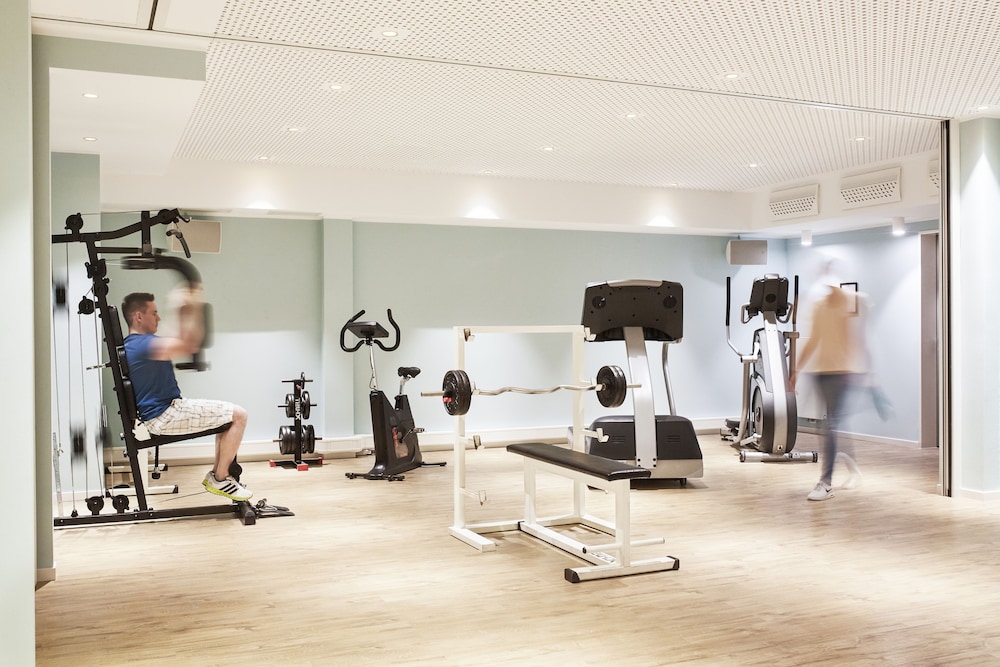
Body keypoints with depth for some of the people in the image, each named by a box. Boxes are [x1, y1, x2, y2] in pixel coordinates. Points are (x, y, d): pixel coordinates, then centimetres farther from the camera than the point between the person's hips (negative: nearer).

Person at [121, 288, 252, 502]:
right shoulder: (142, 344, -19)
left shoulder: (134, 344, 15)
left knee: (230, 415, 19)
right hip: (164, 416, -11)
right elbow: (189, 345, -26)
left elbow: (181, 343, 24)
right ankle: (219, 479, -4)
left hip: (165, 410, 11)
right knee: (238, 415, -13)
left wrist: (184, 310, 14)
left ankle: (217, 474, 18)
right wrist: (194, 307, -19)